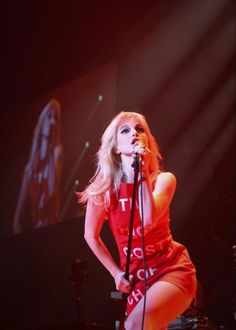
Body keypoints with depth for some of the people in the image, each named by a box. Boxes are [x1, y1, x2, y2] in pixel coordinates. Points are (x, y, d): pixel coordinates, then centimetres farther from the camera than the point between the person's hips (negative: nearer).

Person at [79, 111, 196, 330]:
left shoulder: (163, 179, -7)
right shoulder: (103, 189, -6)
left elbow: (149, 220, -26)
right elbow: (91, 236, 8)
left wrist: (143, 172, -24)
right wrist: (116, 272, 5)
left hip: (173, 269, -2)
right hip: (136, 278, 3)